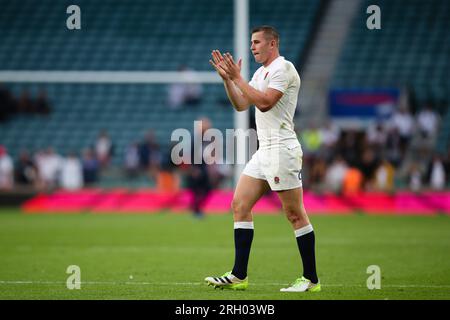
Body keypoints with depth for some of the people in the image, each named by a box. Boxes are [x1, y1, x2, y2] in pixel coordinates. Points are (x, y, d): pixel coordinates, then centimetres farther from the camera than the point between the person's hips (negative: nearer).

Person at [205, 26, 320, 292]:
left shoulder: (283, 68, -10)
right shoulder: (261, 72, 19)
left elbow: (264, 102, -20)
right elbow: (241, 105, 18)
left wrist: (237, 77, -14)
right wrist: (226, 78, 8)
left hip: (282, 149, -10)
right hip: (264, 151, 10)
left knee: (295, 214, -7)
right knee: (240, 205, 4)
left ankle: (311, 279, -2)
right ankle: (239, 276, 4)